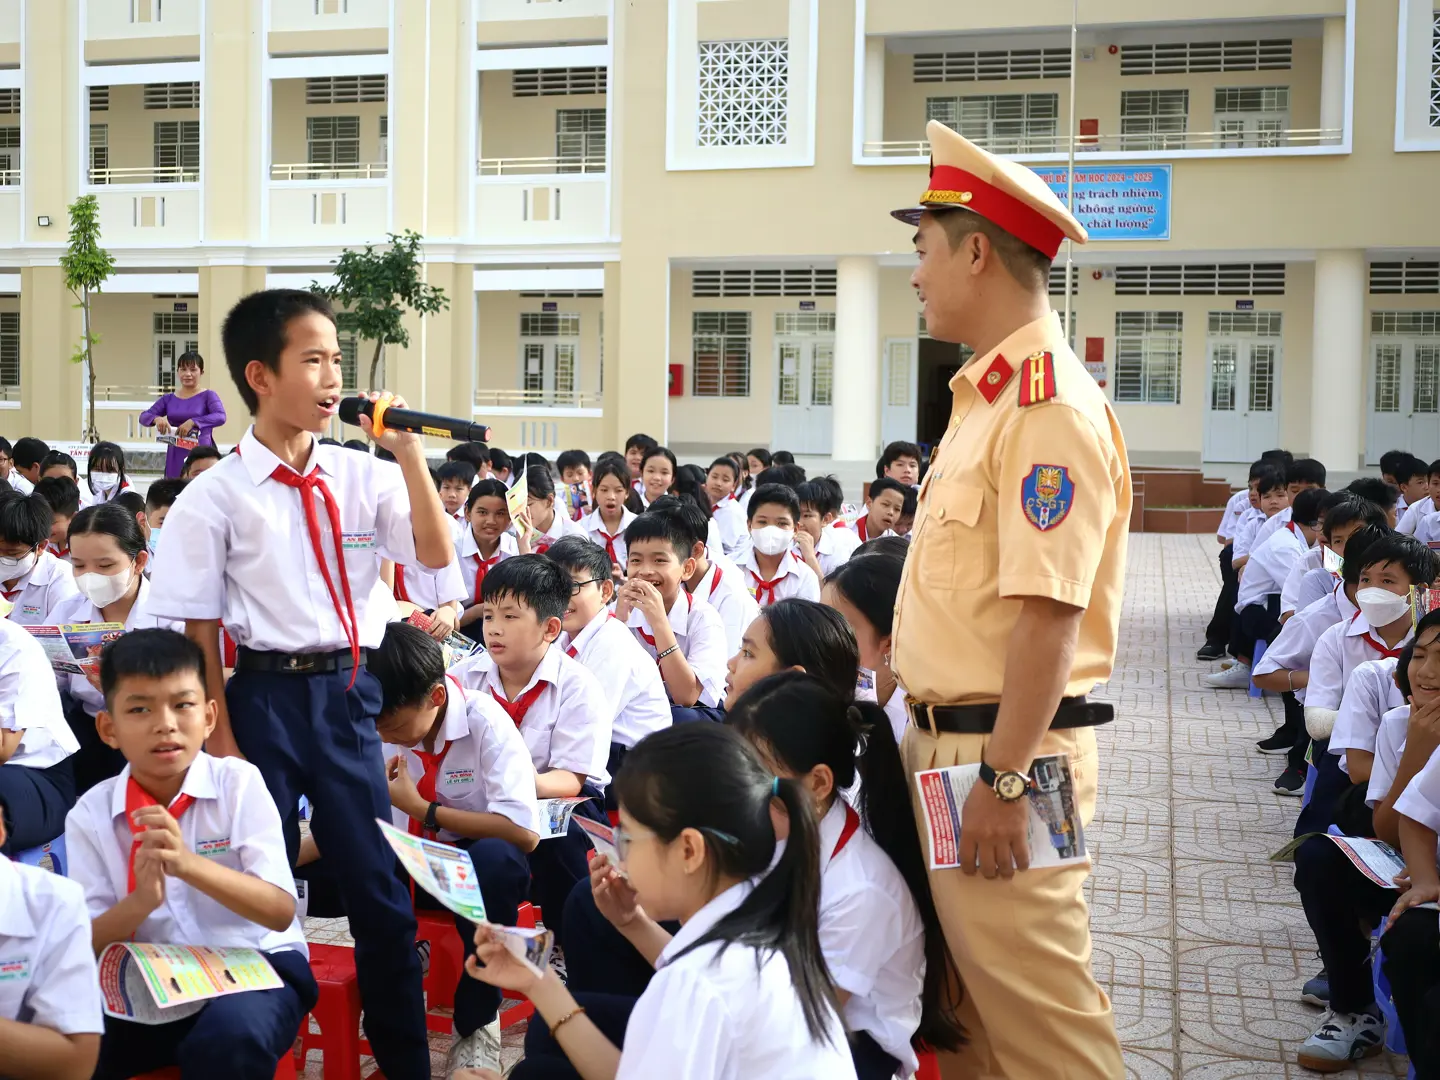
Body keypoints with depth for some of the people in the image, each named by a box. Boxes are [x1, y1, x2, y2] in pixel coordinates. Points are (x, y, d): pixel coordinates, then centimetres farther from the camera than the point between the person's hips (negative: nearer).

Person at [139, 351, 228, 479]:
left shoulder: (208, 396, 0)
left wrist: (192, 422, -28)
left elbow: (220, 417, -16)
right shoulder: (168, 398, 12)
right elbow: (144, 416, 7)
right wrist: (157, 418, -16)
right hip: (175, 458, 4)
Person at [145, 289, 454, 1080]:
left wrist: (407, 454, -11)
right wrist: (220, 740, -7)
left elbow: (437, 555, -5)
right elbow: (198, 630, -4)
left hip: (348, 692, 3)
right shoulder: (215, 496, -5)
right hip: (266, 696, -2)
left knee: (380, 885, 8)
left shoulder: (361, 476, 3)